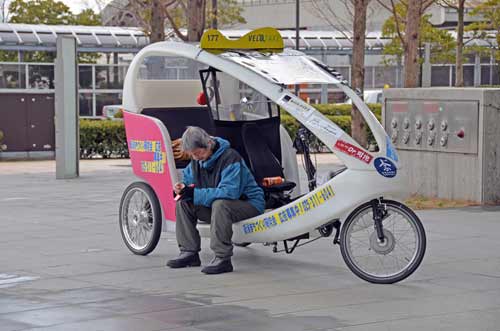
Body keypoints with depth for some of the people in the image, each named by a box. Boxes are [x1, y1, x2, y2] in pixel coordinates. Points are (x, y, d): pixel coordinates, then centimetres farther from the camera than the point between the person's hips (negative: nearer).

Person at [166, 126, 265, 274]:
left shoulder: (230, 157, -25)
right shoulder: (196, 160, 1)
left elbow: (230, 192, -35)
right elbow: (188, 179, 14)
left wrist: (195, 194, -33)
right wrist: (182, 187, -13)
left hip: (249, 204, -8)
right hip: (217, 206, 8)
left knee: (219, 204, -38)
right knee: (183, 204, -5)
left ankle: (223, 258, -35)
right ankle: (189, 253, -3)